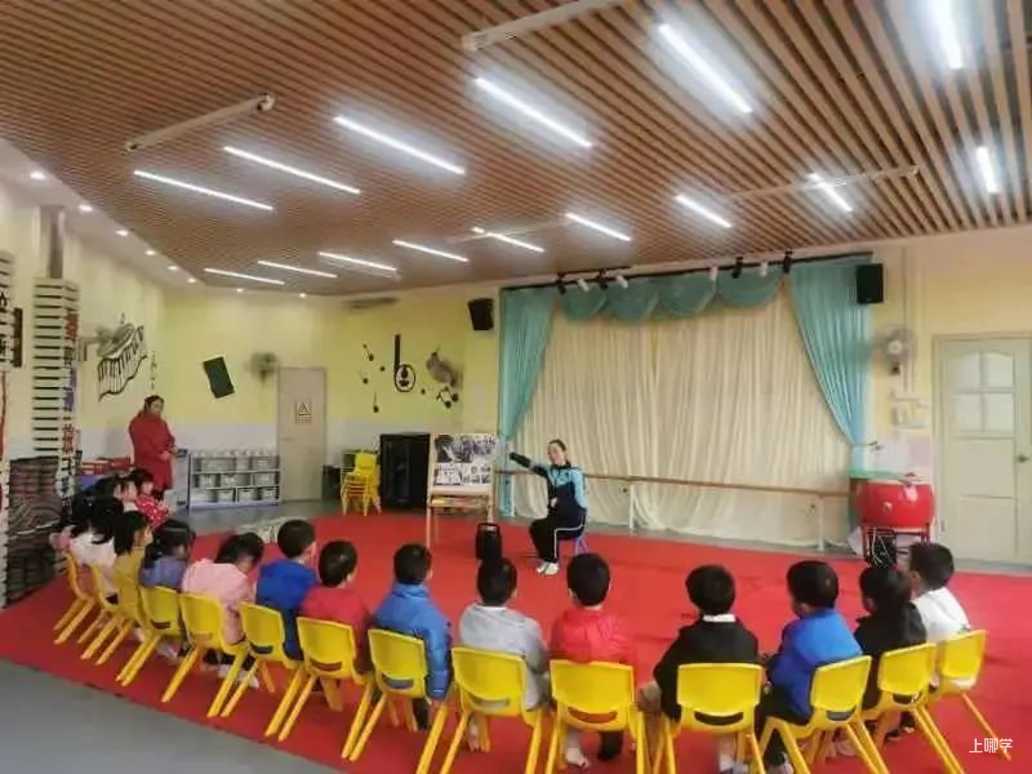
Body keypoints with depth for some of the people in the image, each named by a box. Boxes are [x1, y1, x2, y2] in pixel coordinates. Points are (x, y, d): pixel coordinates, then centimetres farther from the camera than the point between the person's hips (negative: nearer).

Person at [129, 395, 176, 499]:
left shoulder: (162, 423, 17)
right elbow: (142, 446, -15)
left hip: (162, 467, 7)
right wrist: (159, 455, -19)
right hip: (147, 468, -7)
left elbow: (169, 439, 20)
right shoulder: (137, 423, -7)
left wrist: (171, 448, -3)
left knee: (159, 499, 8)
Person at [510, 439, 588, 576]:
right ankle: (545, 559, 3)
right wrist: (513, 455, -19)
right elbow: (530, 464, -6)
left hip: (574, 520, -5)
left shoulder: (574, 473, -12)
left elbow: (581, 502, -14)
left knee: (551, 529, -29)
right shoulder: (549, 470, 4)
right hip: (556, 517, 5)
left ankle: (553, 562, -7)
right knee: (535, 527, -18)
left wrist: (559, 502, -18)